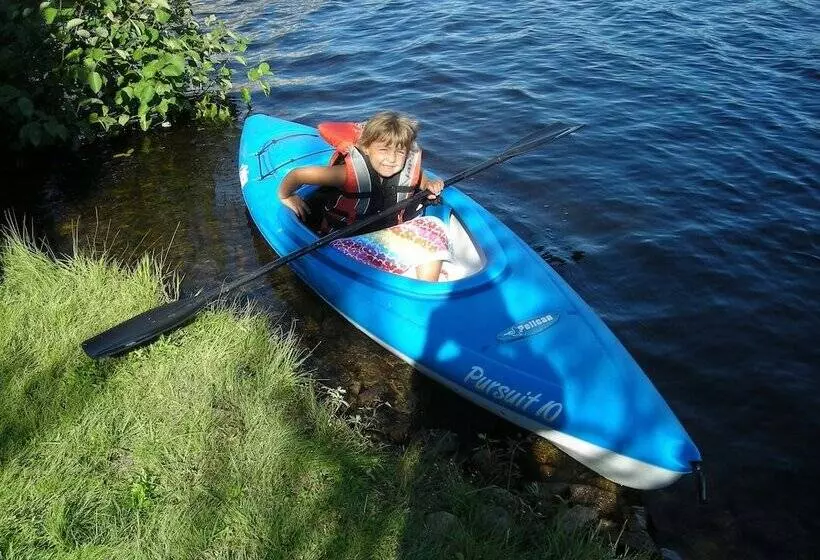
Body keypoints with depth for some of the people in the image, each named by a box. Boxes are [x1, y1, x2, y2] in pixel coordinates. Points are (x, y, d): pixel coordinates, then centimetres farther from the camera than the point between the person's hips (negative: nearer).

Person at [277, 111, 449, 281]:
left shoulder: (410, 169, -8)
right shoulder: (350, 173, -24)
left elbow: (422, 181, 18)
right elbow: (298, 174, -21)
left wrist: (430, 185, -5)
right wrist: (285, 196, -3)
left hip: (390, 235, 5)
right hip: (346, 241, -5)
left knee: (432, 225, -16)